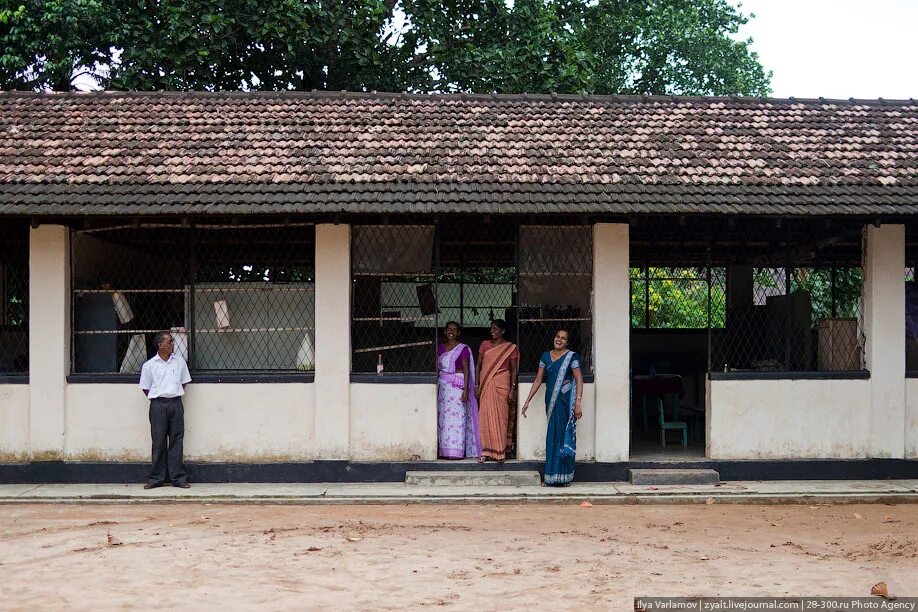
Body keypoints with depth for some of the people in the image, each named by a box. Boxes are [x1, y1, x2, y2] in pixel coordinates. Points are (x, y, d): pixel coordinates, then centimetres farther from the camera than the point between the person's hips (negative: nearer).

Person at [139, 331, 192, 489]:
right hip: (158, 405, -2)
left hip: (176, 404, 2)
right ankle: (156, 478, 8)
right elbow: (145, 388, 6)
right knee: (158, 442, 1)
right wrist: (156, 399, 0)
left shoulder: (179, 362, 8)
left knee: (176, 440, 2)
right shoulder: (149, 365, 1)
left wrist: (176, 394, 8)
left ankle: (178, 477, 6)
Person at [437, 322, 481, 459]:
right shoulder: (440, 348, 12)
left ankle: (456, 451, -7)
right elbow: (437, 368, 15)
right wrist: (436, 385, 11)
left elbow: (466, 370, -6)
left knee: (456, 416, -8)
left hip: (457, 386, -5)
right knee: (443, 416, 2)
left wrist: (466, 390, -13)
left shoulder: (463, 348, -2)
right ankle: (445, 450, 6)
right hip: (443, 386, 5)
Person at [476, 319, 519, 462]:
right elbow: (478, 366, 9)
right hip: (486, 385, 2)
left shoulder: (511, 348, 2)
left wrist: (512, 390, -5)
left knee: (500, 416, -2)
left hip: (501, 385, -2)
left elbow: (514, 370, 2)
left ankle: (500, 451, 5)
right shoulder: (485, 345, 9)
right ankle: (486, 451, 3)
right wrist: (477, 386, 2)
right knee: (485, 416, -1)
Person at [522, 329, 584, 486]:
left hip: (565, 400, -4)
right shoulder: (545, 356, 11)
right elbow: (538, 380, 14)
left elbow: (579, 380, -6)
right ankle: (553, 476, 9)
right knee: (553, 436, 5)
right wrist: (527, 401, 10)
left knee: (564, 435, -4)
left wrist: (578, 403, -15)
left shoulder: (571, 356, -2)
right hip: (551, 400, 4)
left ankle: (562, 475, 2)